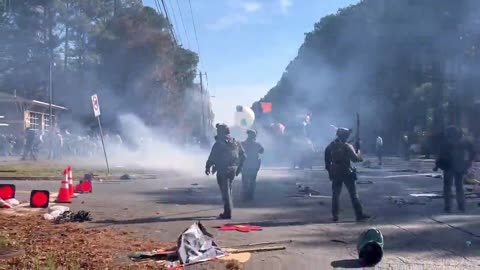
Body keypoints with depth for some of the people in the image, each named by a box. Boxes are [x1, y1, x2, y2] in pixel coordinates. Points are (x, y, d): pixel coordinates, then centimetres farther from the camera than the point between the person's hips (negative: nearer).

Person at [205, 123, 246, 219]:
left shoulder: (219, 143, -11)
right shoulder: (236, 143, 9)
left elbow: (212, 157, -12)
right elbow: (243, 156, 11)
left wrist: (208, 167, 0)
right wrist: (239, 168, 16)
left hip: (222, 171, -6)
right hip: (233, 170, 6)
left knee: (225, 191, -3)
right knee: (228, 190, 19)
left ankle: (227, 214, -4)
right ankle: (227, 212, 25)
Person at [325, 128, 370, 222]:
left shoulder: (331, 146, 3)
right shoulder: (347, 146, -13)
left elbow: (327, 160, 9)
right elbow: (354, 158, -18)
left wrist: (329, 170, 16)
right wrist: (359, 154, 1)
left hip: (335, 174, 4)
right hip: (347, 173, -4)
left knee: (335, 195, 10)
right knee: (353, 194, 2)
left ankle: (335, 216, 8)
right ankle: (359, 215, 3)